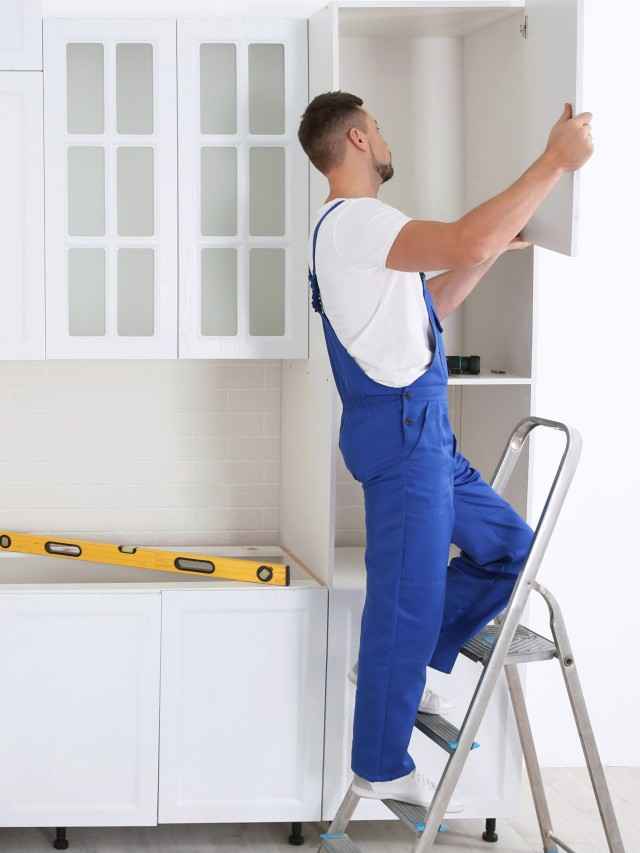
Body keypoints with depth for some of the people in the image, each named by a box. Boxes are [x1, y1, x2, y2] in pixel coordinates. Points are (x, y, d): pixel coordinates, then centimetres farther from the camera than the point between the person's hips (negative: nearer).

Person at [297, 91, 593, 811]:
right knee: (407, 599, -2)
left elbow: (427, 306, 26)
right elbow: (467, 242, -33)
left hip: (422, 433, 10)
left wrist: (494, 250, 19)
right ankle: (381, 767, 11)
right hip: (399, 429, -10)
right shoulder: (353, 221, -17)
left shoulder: (352, 226, 18)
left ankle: (398, 668, 22)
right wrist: (555, 162, -25)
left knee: (508, 547, 15)